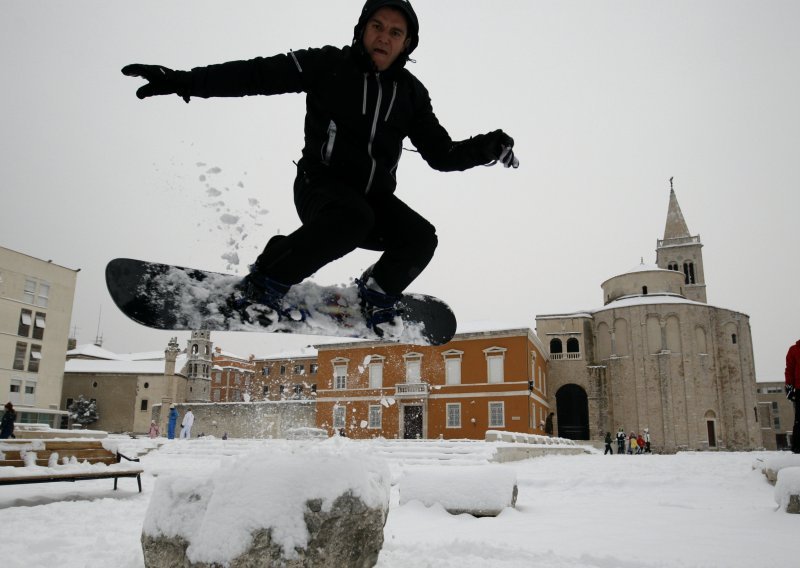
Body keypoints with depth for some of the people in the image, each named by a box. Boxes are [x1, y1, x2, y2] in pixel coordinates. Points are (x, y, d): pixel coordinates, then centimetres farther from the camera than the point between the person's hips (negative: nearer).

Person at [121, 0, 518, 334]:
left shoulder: (411, 92, 8)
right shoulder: (330, 65, -2)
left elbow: (442, 154, 9)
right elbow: (261, 74, -9)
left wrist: (488, 148, -8)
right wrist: (186, 82, -19)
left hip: (375, 197, 4)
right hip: (321, 186, -4)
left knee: (421, 237, -20)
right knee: (354, 217, -37)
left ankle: (376, 294, 9)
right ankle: (264, 283, -20)